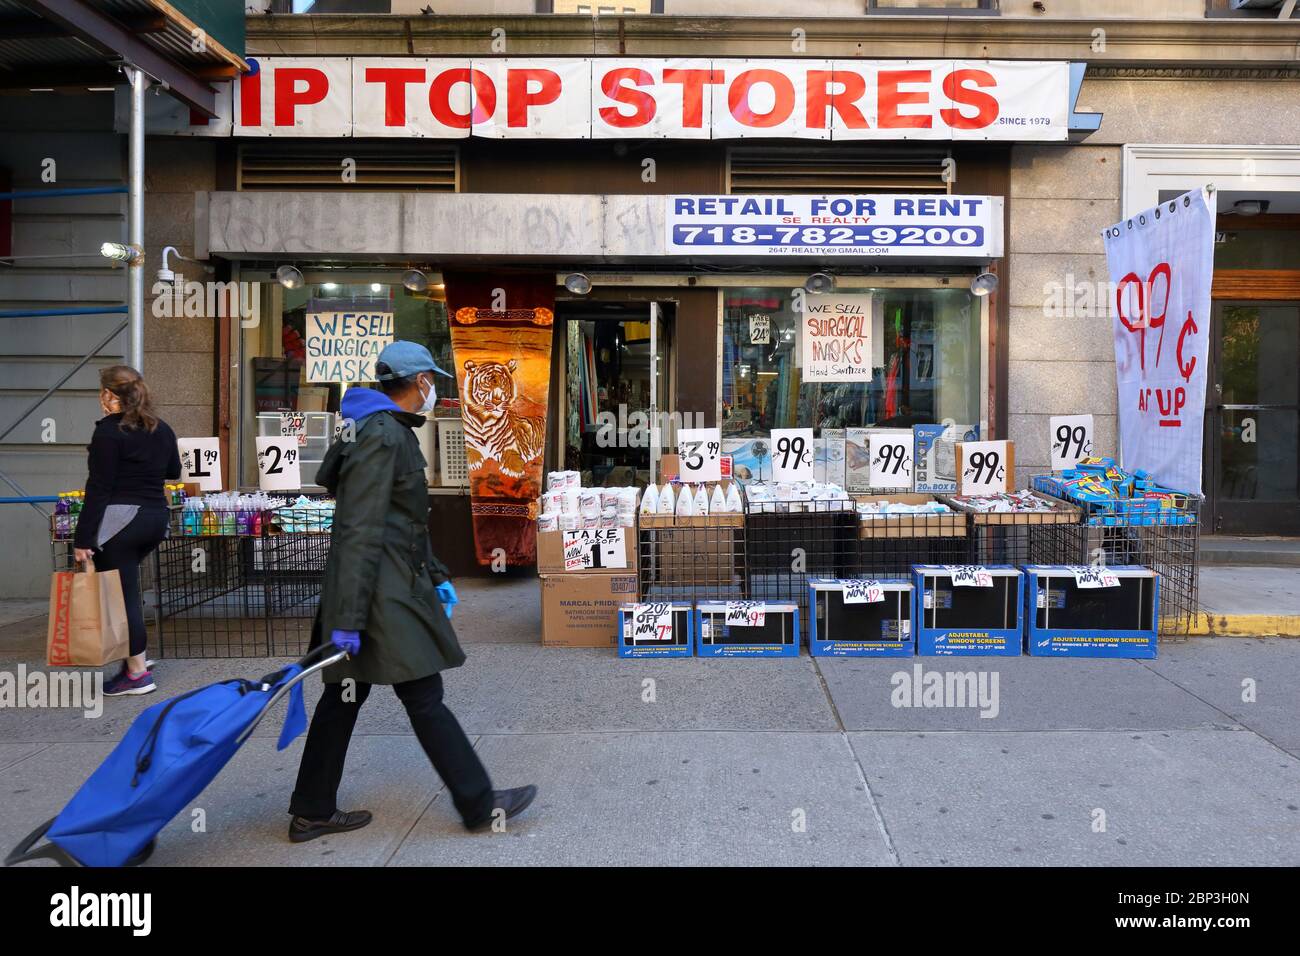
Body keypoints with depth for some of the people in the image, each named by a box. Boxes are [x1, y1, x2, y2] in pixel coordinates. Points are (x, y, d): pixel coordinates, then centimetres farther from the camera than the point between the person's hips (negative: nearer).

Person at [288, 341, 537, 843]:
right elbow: (360, 533, -22)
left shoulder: (393, 433, 17)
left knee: (344, 696, 15)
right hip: (382, 594, -10)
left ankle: (312, 812, 26)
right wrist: (349, 618, -24)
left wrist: (437, 577, 25)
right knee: (425, 698, -1)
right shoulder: (383, 435, -16)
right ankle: (480, 805, 11)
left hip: (393, 586, 10)